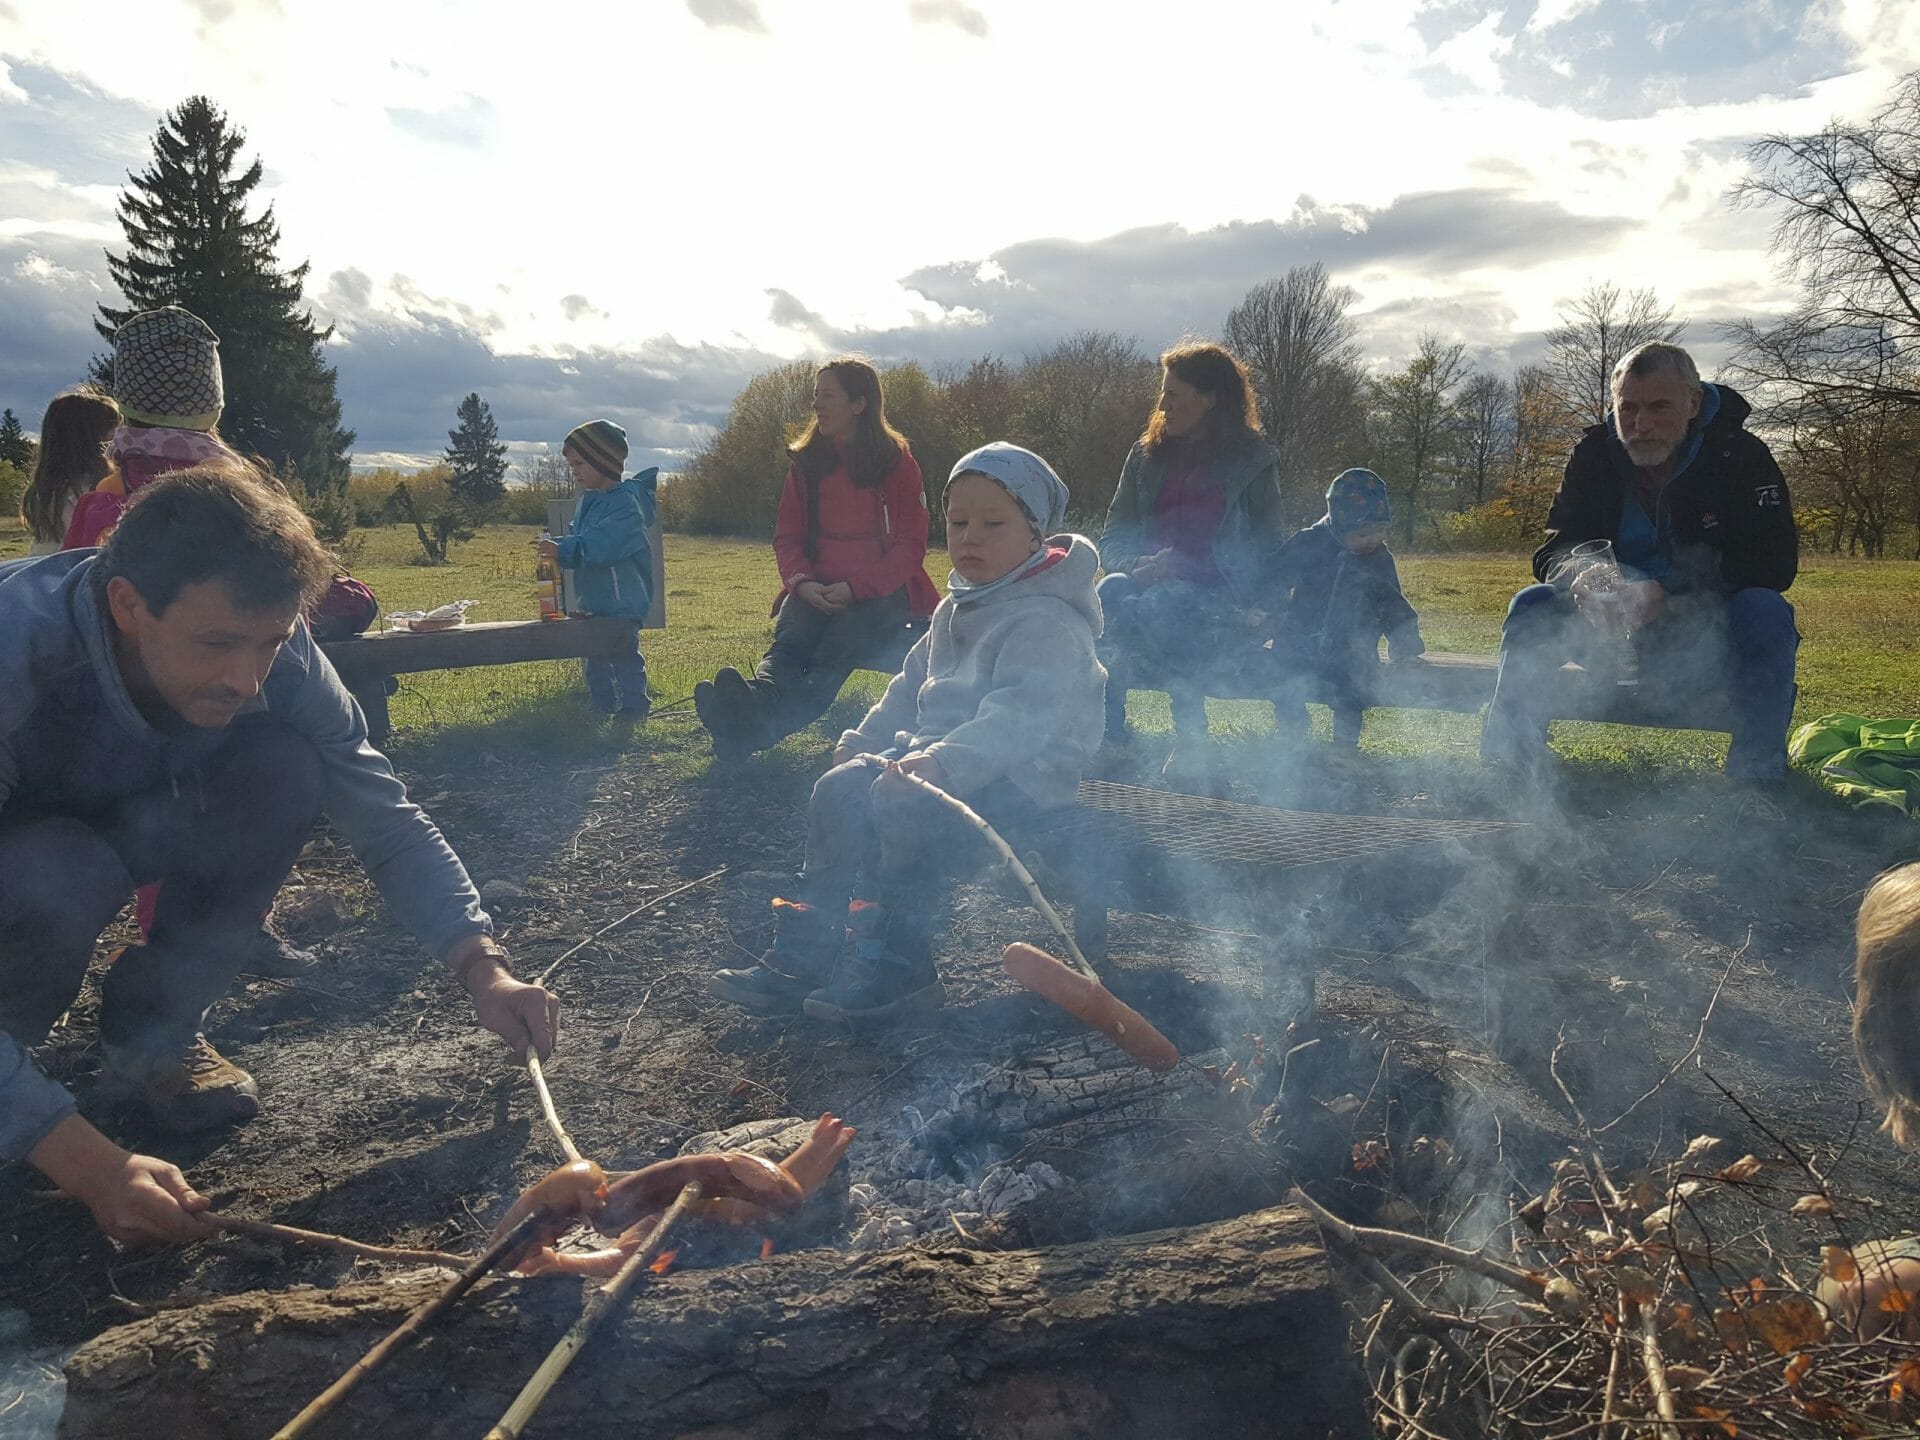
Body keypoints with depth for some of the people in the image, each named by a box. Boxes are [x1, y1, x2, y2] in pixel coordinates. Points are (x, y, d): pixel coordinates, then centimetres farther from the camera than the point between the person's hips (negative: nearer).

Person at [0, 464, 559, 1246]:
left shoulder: (267, 646, -25)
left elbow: (388, 821, -20)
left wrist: (481, 967, -35)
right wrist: (85, 1161, -50)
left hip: (129, 821, 4)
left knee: (283, 768, -24)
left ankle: (148, 1030, -4)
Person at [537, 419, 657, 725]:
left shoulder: (625, 502, -18)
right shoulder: (588, 501, 14)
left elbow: (601, 542, -29)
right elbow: (576, 536, 15)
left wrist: (565, 550, -38)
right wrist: (556, 547, -5)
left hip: (623, 598, -10)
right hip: (593, 596, 10)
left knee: (623, 651, -5)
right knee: (593, 654, 16)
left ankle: (635, 704, 5)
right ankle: (601, 704, 28)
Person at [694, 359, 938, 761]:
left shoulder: (897, 462, 3)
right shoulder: (807, 462, 15)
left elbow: (910, 545, -1)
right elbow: (787, 536, 12)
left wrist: (856, 587, -16)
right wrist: (802, 582, -10)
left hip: (879, 592, -4)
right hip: (816, 590, 4)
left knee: (835, 650, -35)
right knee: (788, 639, -31)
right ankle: (754, 702, -64)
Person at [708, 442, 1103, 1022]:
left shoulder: (1045, 621, -16)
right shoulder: (954, 611, 16)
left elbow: (1020, 717, -31)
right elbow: (911, 684, 27)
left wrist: (945, 761, -43)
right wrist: (864, 738, 16)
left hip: (1021, 771, -9)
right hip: (939, 755, 9)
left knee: (899, 804, -31)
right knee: (839, 789, -4)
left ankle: (899, 963, -17)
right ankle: (805, 949, -1)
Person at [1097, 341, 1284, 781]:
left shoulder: (1254, 463, 5)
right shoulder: (1147, 455, 15)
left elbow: (1265, 557, 1)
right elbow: (1112, 540, 13)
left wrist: (1182, 568, -15)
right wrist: (1139, 566, -11)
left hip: (1222, 602, -3)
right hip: (1150, 585, 3)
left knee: (1162, 605, -36)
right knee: (1112, 591, -31)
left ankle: (1190, 741, -24)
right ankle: (1108, 734, -32)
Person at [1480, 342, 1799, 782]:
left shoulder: (1741, 455, -12)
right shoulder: (1595, 454, -3)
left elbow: (1774, 562, -20)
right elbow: (1552, 553, -6)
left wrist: (1666, 594, -33)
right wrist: (1581, 577, -32)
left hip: (1715, 640, -2)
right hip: (1621, 631, 3)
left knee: (1765, 612, -33)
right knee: (1532, 605, -18)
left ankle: (1757, 779, -27)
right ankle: (1502, 769, -20)